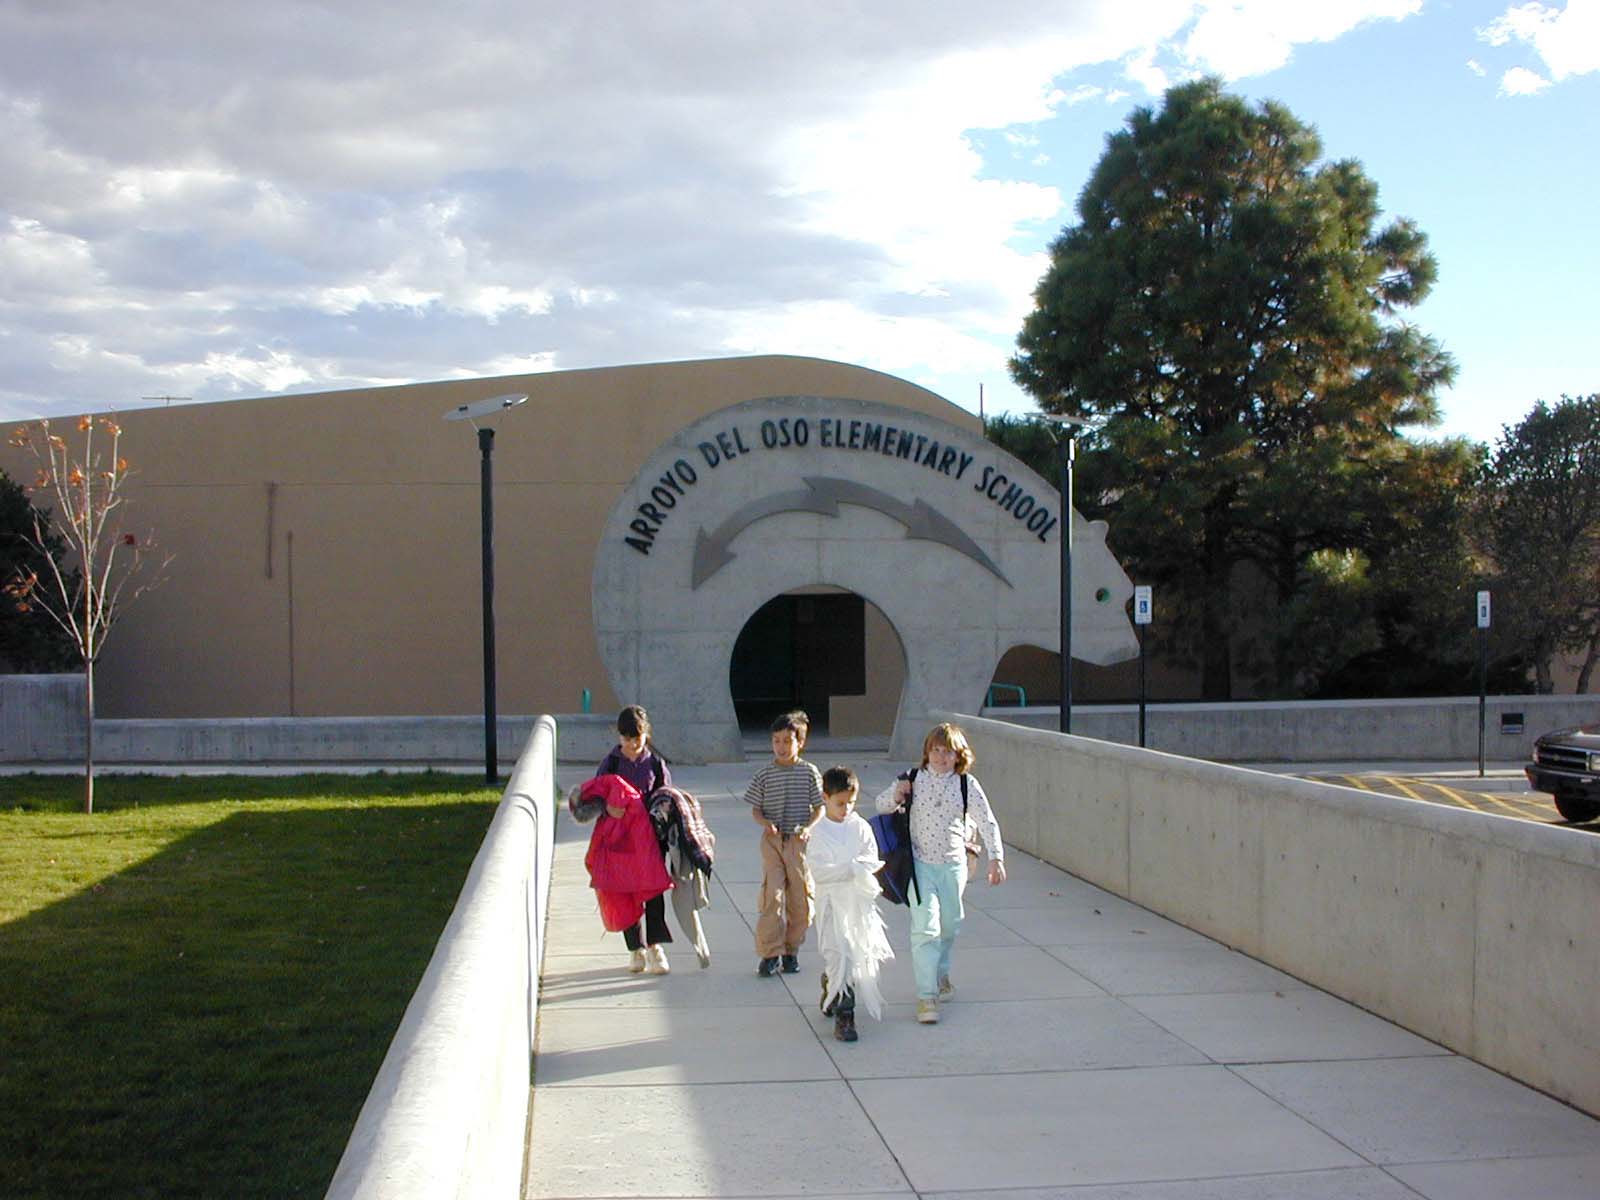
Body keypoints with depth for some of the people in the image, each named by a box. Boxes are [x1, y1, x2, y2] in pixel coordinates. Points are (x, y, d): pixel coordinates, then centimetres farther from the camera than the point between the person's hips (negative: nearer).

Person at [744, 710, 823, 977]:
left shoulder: (809, 772, 0)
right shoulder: (764, 774, 1)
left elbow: (820, 807, 3)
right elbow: (755, 809, 6)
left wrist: (808, 827, -15)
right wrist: (766, 824, -14)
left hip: (799, 842, 1)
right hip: (772, 841, 0)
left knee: (801, 899, 5)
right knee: (772, 896, -9)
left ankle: (791, 950, 20)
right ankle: (770, 953, -3)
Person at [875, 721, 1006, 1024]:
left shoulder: (967, 785, -3)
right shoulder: (913, 780, -2)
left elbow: (987, 822, -1)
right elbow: (880, 804, 10)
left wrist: (996, 858, -10)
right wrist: (896, 795, -12)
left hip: (953, 865, 2)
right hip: (921, 864, -2)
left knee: (950, 926, 17)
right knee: (925, 927, -12)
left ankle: (941, 974, 44)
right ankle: (926, 996, -10)